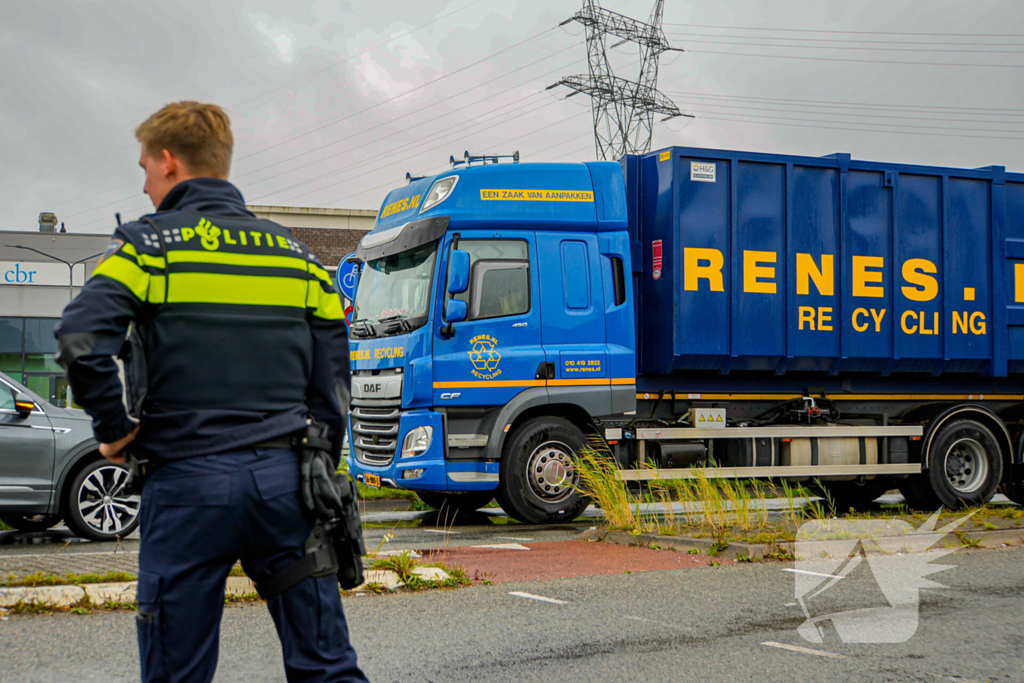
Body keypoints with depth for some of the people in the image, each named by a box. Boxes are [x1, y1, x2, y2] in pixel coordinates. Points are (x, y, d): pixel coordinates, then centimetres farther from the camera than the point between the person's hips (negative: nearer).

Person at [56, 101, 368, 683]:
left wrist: (115, 428, -3)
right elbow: (332, 379, 10)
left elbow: (82, 340, -16)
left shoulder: (147, 243, 0)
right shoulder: (298, 254, 13)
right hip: (285, 475, 4)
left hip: (190, 481, -3)